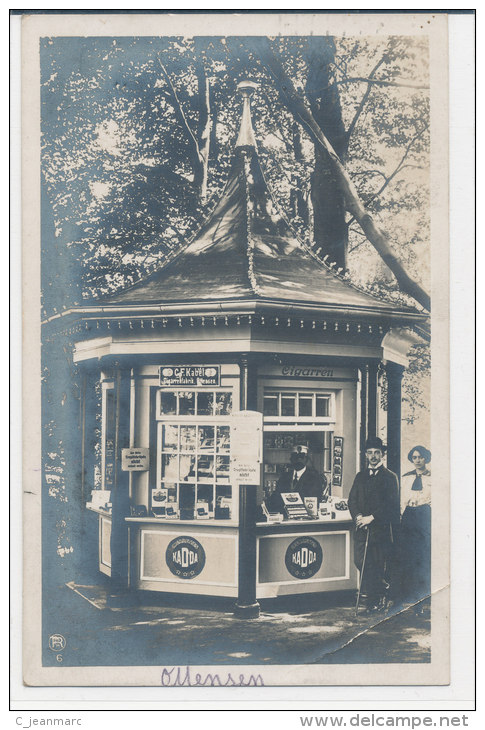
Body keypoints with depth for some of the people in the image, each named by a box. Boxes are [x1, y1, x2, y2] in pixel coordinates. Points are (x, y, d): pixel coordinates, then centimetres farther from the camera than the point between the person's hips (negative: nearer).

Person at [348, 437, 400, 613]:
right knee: (360, 561, -4)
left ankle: (382, 598, 15)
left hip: (382, 528, -4)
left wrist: (371, 517, -15)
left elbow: (391, 504, -8)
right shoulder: (360, 476, 16)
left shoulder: (390, 477, 1)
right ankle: (372, 597, 12)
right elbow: (352, 500, 11)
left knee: (381, 564, -2)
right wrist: (358, 516, -8)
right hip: (362, 528, 4)